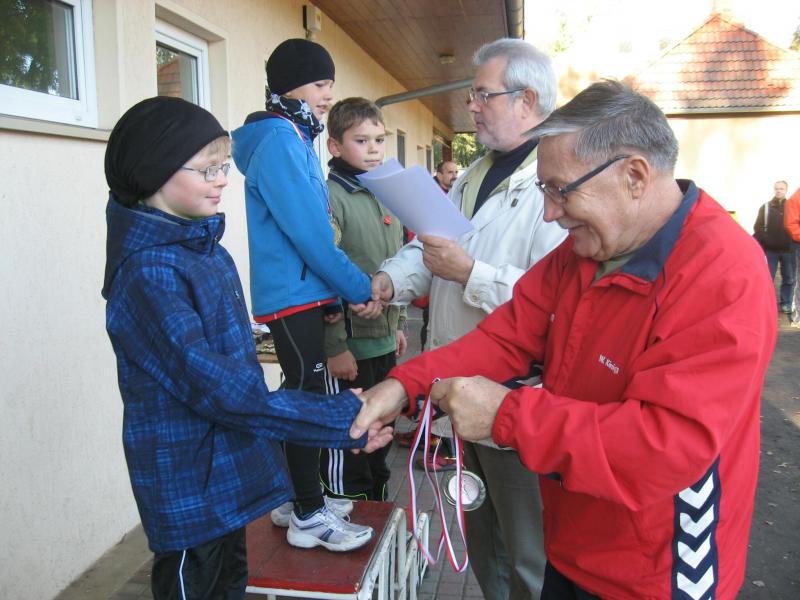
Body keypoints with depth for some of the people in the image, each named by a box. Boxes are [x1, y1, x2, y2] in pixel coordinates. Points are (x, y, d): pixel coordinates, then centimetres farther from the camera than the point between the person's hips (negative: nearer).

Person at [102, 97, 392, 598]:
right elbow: (211, 386, -26)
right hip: (190, 487, -8)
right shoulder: (148, 272, -21)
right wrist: (343, 420, -25)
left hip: (229, 466, 8)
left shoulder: (208, 251, 6)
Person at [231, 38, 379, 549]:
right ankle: (308, 516, 11)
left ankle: (300, 500, 29)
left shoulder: (297, 139, 17)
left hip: (306, 294, 10)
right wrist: (357, 288, -13)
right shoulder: (279, 141, -13)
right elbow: (308, 230, -20)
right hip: (293, 295, -10)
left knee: (305, 394, 15)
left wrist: (333, 295, 14)